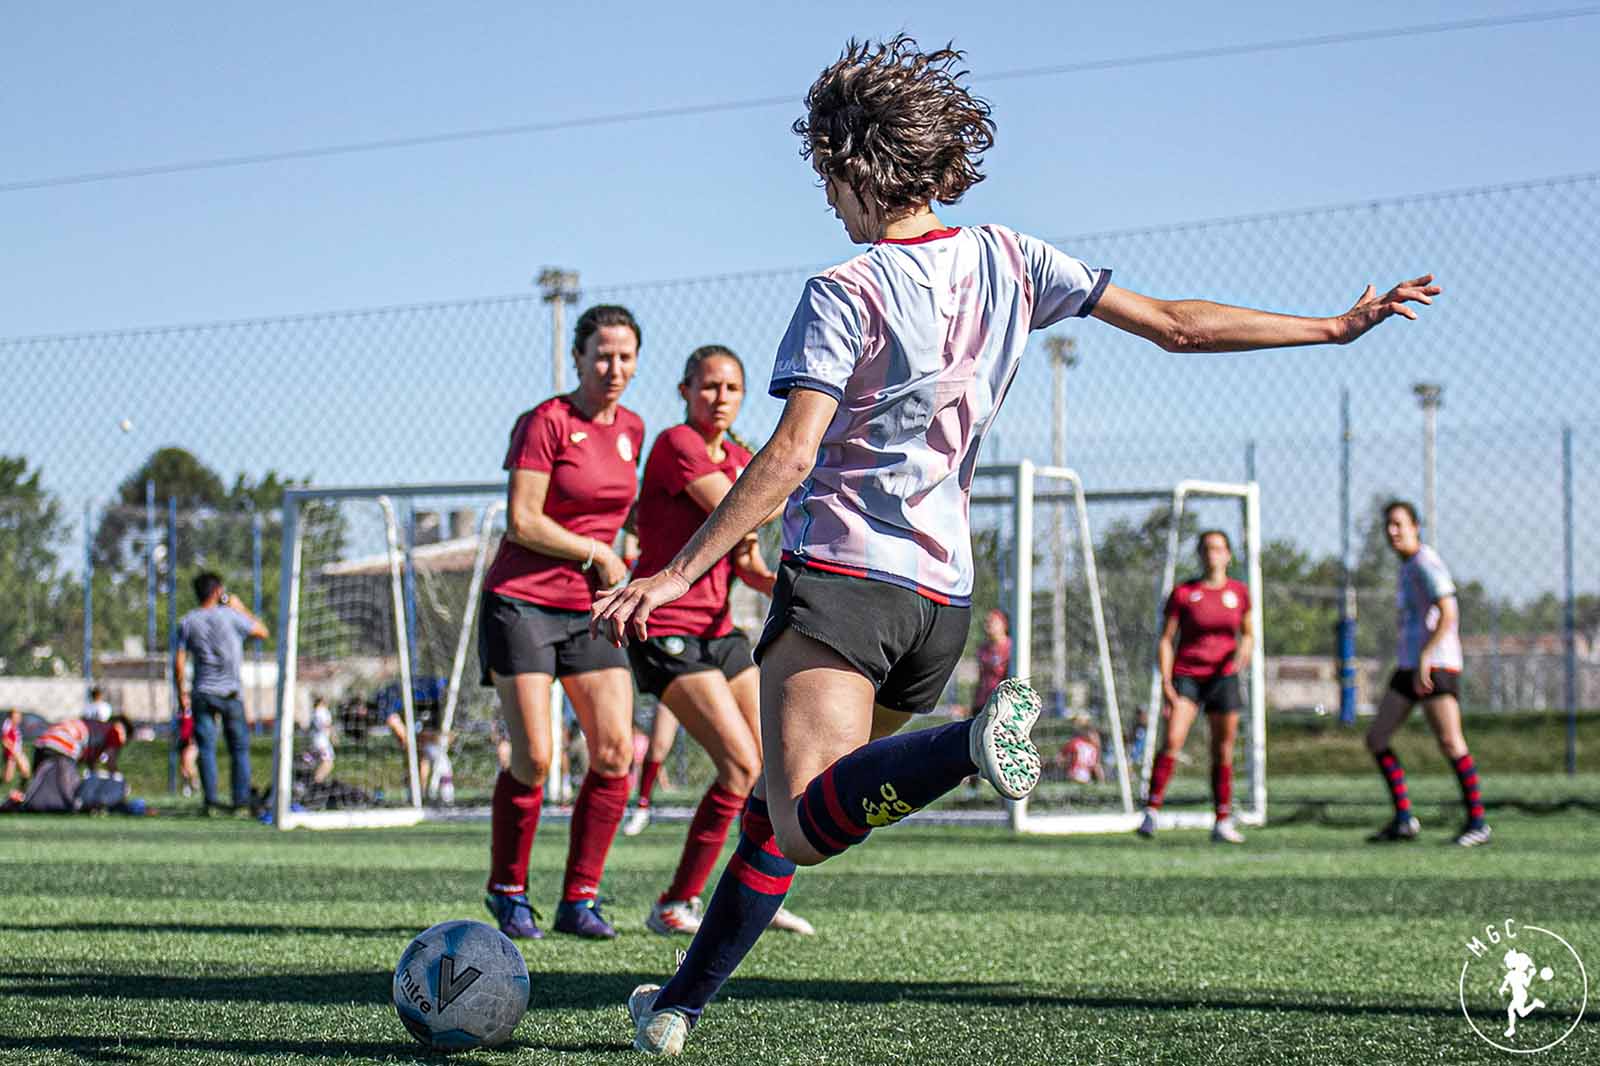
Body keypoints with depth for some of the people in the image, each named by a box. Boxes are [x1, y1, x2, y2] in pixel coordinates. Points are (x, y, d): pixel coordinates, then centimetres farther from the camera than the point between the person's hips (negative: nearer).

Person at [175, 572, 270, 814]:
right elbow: (262, 632, 5)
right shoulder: (230, 616, -5)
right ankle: (241, 801, 2)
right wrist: (241, 609, 14)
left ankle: (211, 803, -3)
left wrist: (182, 694, 9)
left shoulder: (187, 622, 3)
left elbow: (179, 662, 1)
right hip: (230, 693, -2)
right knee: (239, 748, 5)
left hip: (202, 694, 2)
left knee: (207, 749, 2)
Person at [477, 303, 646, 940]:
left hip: (589, 610, 6)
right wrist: (599, 557, -10)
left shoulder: (632, 429, 10)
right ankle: (507, 894, 8)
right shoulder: (546, 422, -10)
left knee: (616, 752, -7)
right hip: (522, 601, -6)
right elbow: (522, 522, -15)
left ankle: (580, 899, 4)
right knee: (534, 758, -11)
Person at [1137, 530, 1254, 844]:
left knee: (1223, 752, 4)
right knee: (1172, 740, -20)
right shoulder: (1183, 593, -1)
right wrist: (1165, 683, -10)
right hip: (1186, 675, -2)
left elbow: (1248, 634, 17)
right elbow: (1166, 640, 0)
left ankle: (1223, 824, 13)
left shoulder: (1239, 592, 6)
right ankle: (1151, 812, -21)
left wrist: (1244, 650, -6)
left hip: (1223, 677, 2)